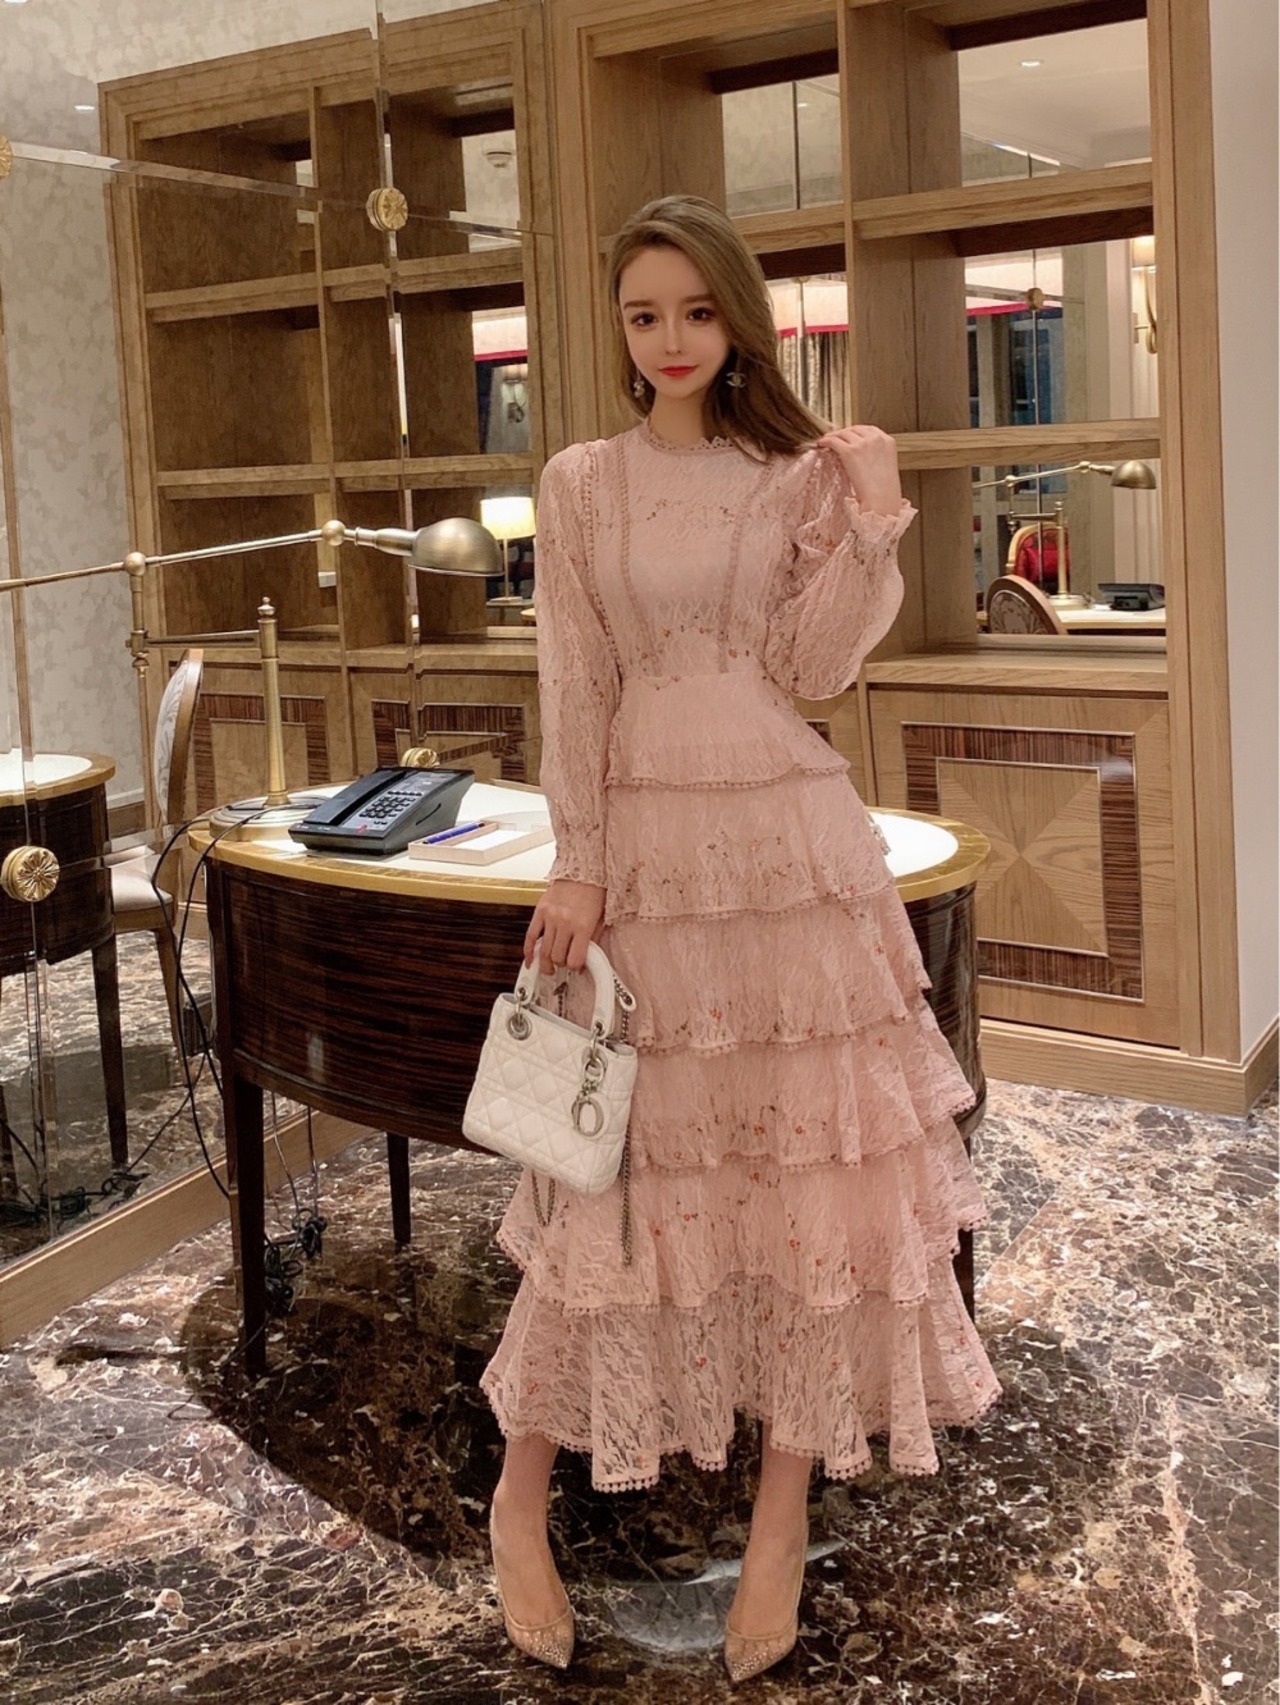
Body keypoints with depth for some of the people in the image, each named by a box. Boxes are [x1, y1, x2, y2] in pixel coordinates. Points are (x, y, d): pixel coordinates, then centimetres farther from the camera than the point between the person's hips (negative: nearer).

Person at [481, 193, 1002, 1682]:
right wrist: (576, 871, -5)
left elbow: (813, 666, -3)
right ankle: (521, 1496, 19)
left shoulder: (800, 474, 6)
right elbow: (574, 690, 1)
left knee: (808, 1146, 3)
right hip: (645, 843, -1)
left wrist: (870, 524, -14)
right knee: (625, 1156, 3)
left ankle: (786, 1504, 19)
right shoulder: (582, 484, 5)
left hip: (792, 839, 1)